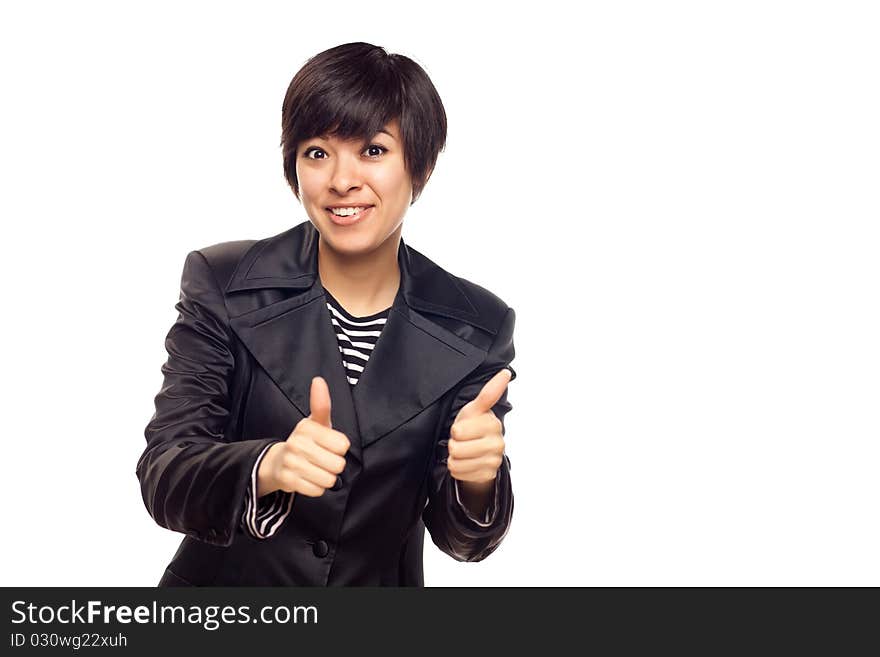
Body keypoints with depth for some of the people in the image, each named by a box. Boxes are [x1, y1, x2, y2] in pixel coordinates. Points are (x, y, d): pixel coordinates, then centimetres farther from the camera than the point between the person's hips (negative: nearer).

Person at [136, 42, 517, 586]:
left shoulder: (476, 328, -12)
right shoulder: (222, 286, -15)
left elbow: (461, 537, -9)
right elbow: (162, 480, -19)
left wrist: (479, 479, -30)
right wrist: (269, 467, -37)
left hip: (380, 580, 1)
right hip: (223, 581, -1)